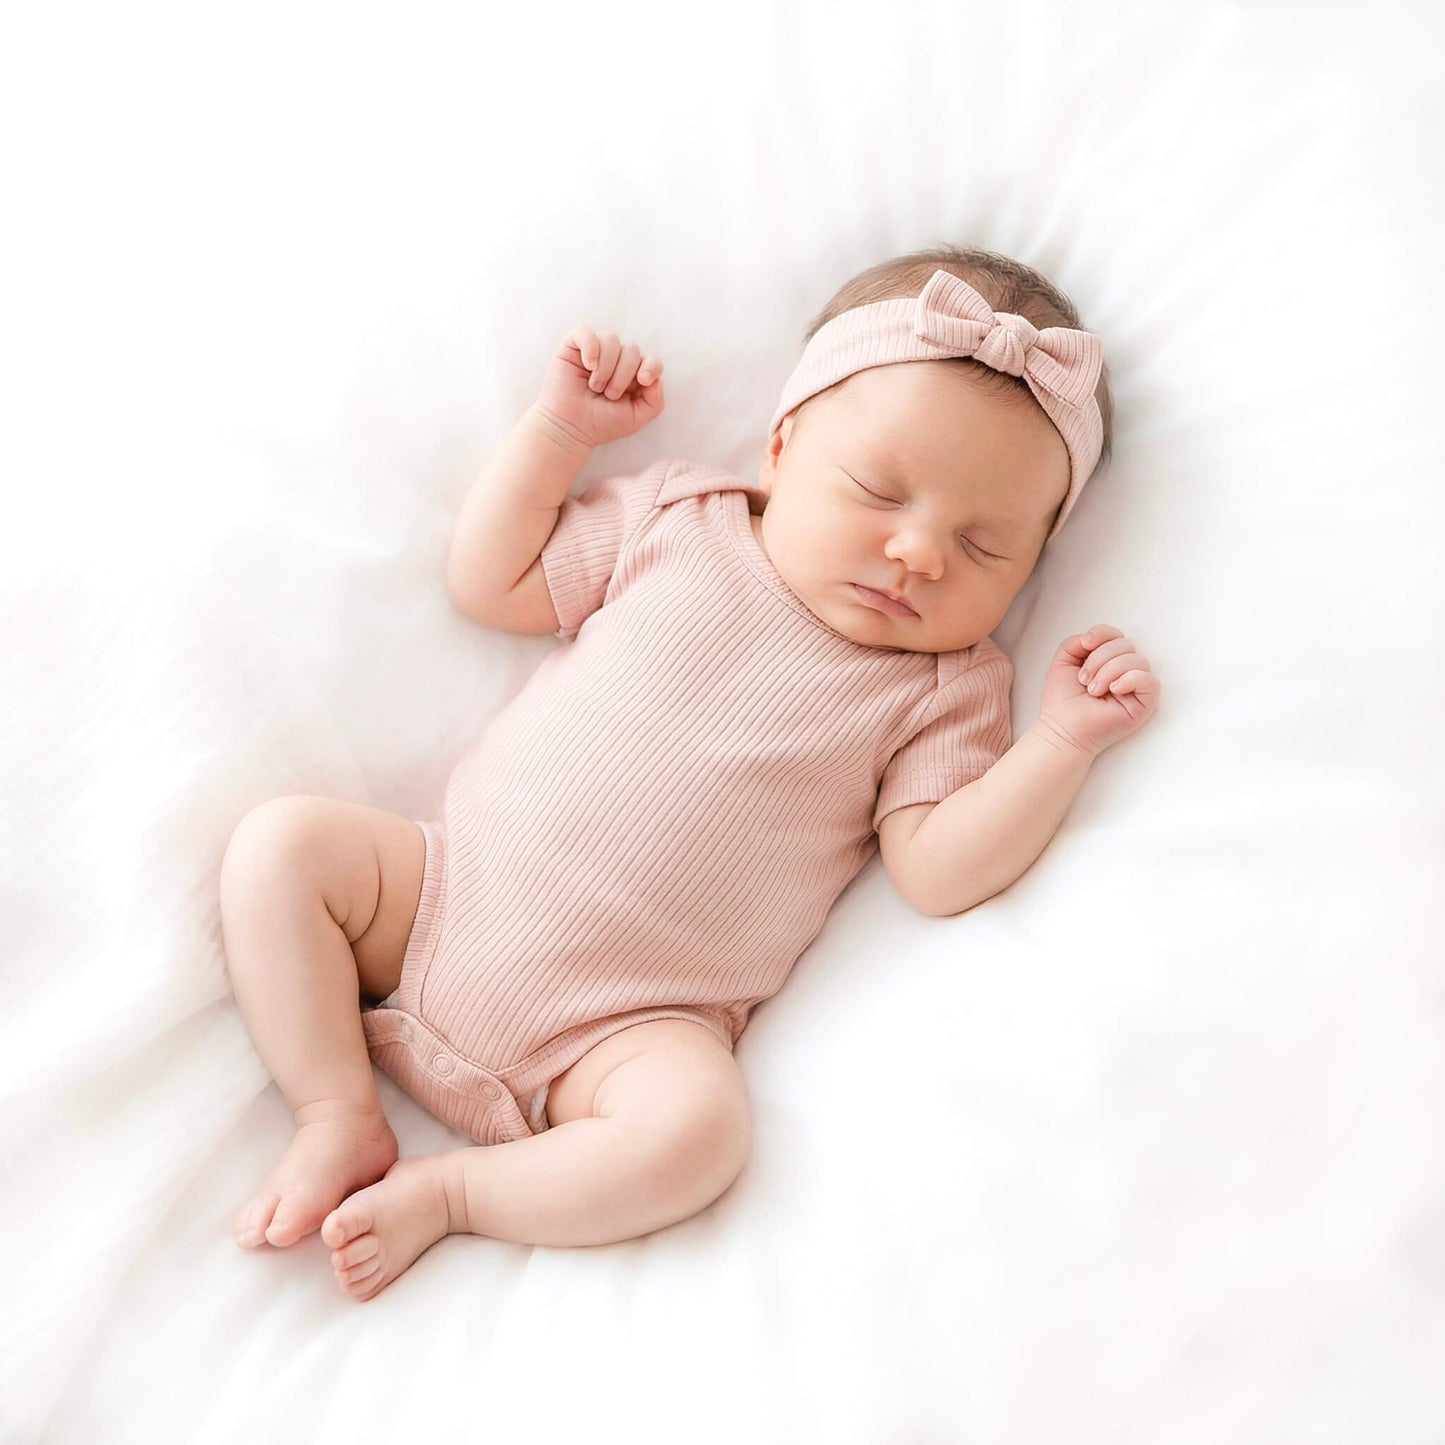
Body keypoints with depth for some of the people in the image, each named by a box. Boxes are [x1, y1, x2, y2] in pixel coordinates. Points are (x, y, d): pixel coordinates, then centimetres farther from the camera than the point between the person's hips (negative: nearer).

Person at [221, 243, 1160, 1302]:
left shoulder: (946, 687, 0)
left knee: (697, 1130, -31)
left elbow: (939, 869, -10)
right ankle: (340, 1116, -4)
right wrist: (560, 428, 1)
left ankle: (440, 1192, -10)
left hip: (624, 1024, -2)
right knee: (283, 842, -11)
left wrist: (1064, 741, -18)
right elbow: (487, 585, 8)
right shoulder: (678, 520, 3)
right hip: (450, 891, 3)